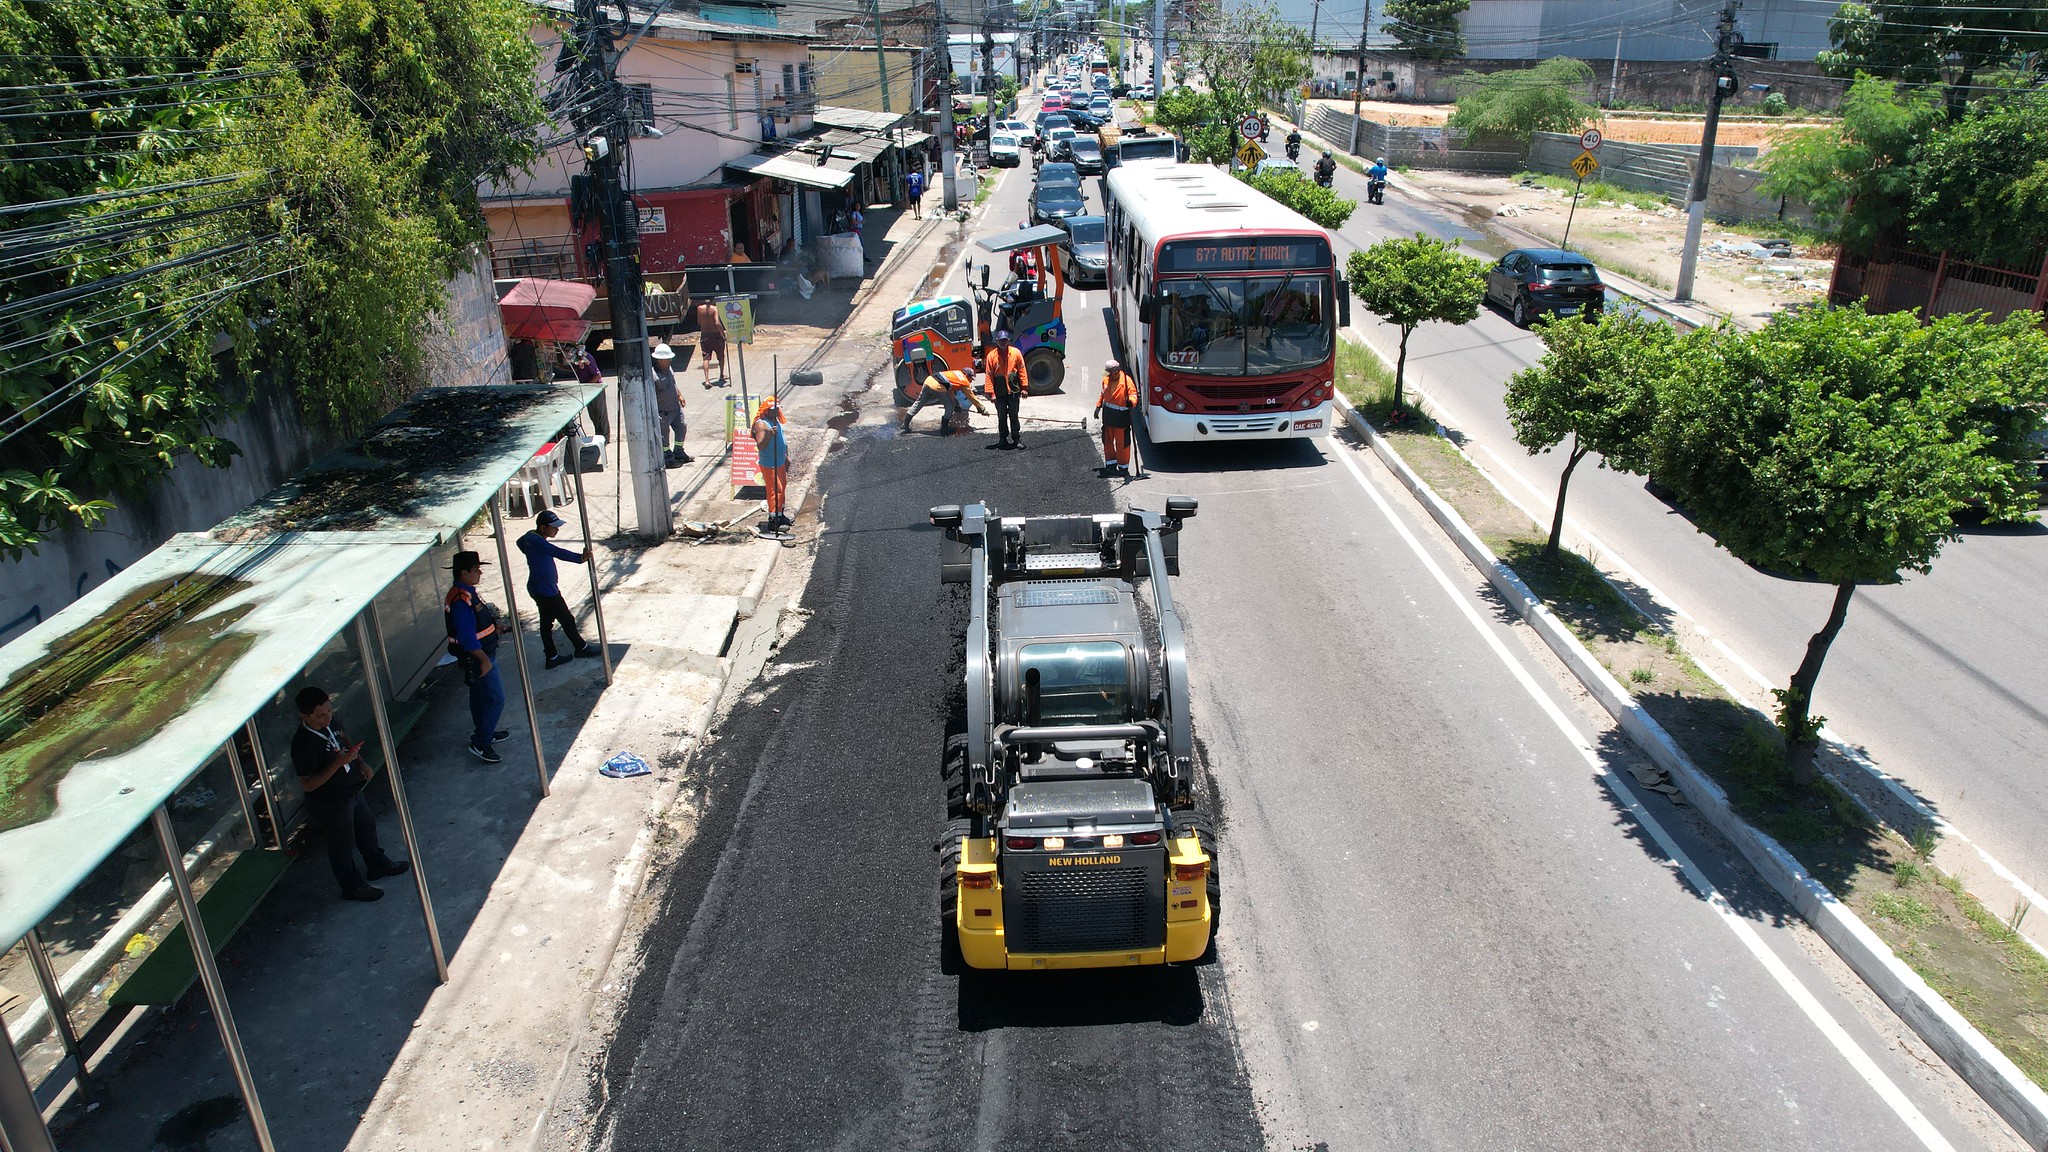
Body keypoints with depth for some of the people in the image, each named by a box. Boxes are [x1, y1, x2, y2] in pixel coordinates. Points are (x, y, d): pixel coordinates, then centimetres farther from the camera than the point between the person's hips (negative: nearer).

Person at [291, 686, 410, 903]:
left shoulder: (329, 722, -10)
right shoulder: (303, 744, -33)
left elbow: (344, 739, 13)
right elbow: (308, 784, -29)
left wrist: (360, 762, 0)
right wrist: (337, 763, -38)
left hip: (352, 791, 8)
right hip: (331, 805, -8)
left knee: (366, 827, 28)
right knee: (342, 846, 14)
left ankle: (378, 865, 52)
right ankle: (353, 887, 37)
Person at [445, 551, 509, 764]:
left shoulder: (468, 593, 6)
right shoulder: (461, 601, -27)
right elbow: (467, 638, -27)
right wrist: (484, 659, -22)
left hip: (482, 655, 10)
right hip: (477, 658, -10)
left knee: (480, 696, 22)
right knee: (495, 698, -6)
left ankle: (483, 733, 37)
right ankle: (480, 744, 0)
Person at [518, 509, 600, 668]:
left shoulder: (530, 537, 4)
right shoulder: (537, 541, -27)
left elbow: (520, 543, 29)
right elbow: (558, 552, -43)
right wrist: (580, 558, -55)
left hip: (539, 589, 10)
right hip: (546, 591, -10)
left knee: (546, 623, 15)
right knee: (567, 620, 6)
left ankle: (552, 658, 23)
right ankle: (581, 648, 23)